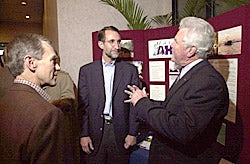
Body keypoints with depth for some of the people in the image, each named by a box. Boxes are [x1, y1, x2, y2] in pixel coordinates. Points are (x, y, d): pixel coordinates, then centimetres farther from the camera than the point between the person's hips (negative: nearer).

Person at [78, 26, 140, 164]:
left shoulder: (130, 70, 0)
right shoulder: (86, 70, 1)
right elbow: (82, 105, 0)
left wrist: (133, 133, -3)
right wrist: (83, 134, -3)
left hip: (121, 132, 0)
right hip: (94, 131, 1)